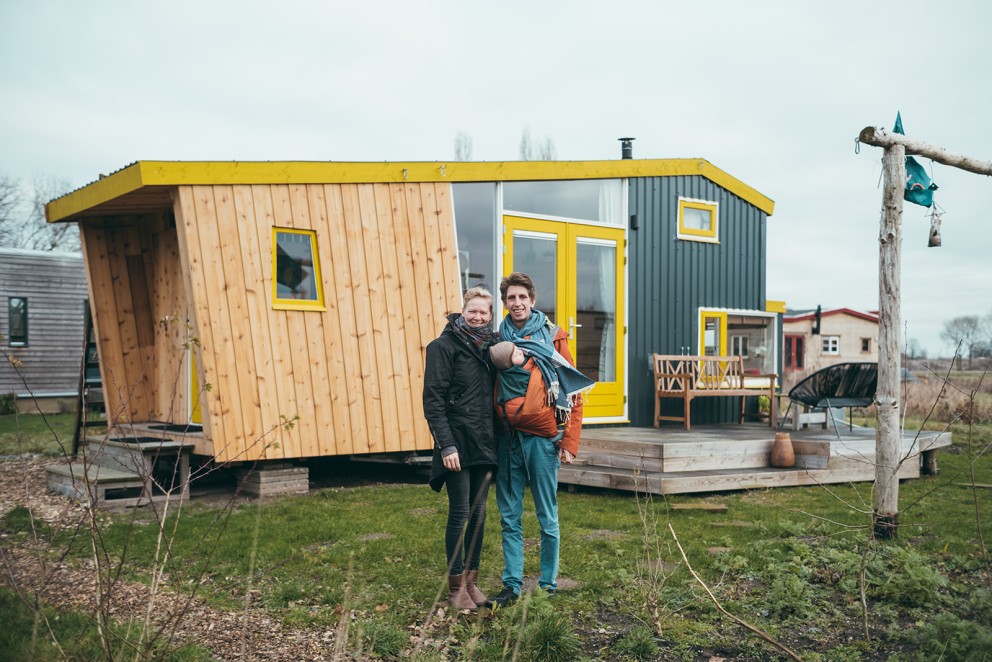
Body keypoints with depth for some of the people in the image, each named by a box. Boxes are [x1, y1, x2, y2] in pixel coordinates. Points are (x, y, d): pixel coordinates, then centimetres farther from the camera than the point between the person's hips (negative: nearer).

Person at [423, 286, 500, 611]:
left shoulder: (490, 345, 12)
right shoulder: (444, 346, -7)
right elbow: (433, 401, -12)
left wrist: (495, 440, 8)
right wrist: (446, 444, -18)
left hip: (485, 442, 6)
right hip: (458, 443, -6)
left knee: (479, 514, 10)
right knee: (460, 513, -2)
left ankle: (472, 580, 20)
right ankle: (456, 586, 8)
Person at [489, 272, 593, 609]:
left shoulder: (553, 337, -1)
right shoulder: (497, 340, 10)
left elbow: (573, 393, -3)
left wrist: (569, 442, -8)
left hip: (542, 438, -3)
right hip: (506, 438, 4)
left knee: (547, 518, 4)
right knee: (510, 518, 8)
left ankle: (548, 585, 15)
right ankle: (512, 585, 17)